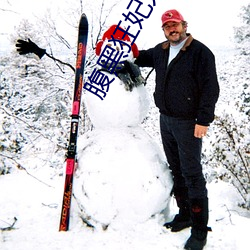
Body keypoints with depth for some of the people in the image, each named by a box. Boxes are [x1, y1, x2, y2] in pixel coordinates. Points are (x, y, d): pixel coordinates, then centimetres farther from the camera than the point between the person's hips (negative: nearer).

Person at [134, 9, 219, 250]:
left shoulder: (200, 52, -10)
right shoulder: (160, 51, 10)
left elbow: (210, 88, -14)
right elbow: (140, 57, 30)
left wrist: (203, 120, -18)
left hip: (188, 123, -7)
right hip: (165, 120, 7)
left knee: (192, 174, -5)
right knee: (176, 169, 15)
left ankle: (199, 229, 6)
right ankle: (185, 214, 31)